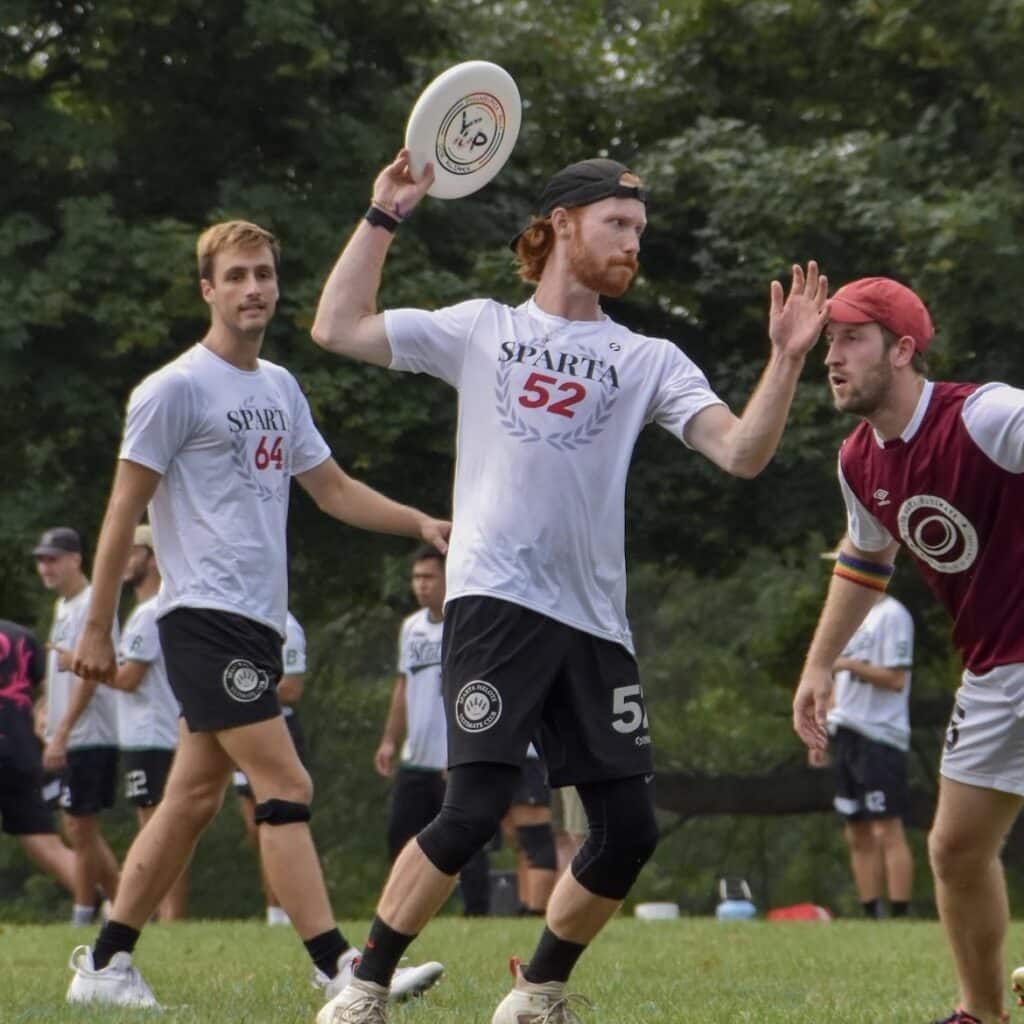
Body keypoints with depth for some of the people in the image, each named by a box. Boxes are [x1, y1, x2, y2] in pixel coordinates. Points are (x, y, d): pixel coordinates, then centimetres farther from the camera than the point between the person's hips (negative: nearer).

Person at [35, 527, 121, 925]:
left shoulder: (91, 606, -13)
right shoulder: (63, 606, 16)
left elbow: (88, 675, -18)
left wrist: (61, 734, -20)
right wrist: (53, 731, 17)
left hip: (88, 737, -10)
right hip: (70, 739, 10)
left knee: (80, 826, -5)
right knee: (79, 827, 12)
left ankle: (82, 919, 1)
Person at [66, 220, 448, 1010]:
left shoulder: (280, 388, 16)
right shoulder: (177, 389, -7)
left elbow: (333, 489, 23)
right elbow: (123, 511, -5)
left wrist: (419, 523, 9)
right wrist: (97, 628, -6)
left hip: (259, 621, 8)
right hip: (206, 616, -8)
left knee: (194, 800, 8)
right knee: (285, 786, -14)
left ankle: (105, 965, 14)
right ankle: (339, 970, -17)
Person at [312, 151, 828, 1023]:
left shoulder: (648, 360, 14)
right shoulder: (481, 329, 12)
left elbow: (741, 453, 1)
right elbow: (338, 329, 7)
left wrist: (786, 362, -12)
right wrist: (385, 214, 5)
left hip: (594, 618, 3)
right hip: (495, 601, -3)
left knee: (629, 832, -1)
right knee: (475, 810, -17)